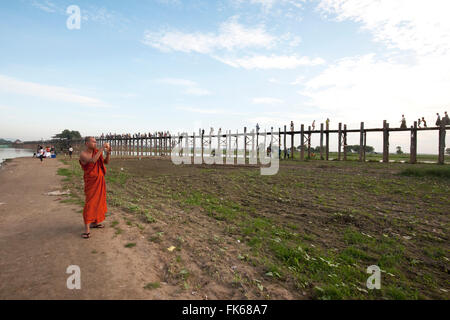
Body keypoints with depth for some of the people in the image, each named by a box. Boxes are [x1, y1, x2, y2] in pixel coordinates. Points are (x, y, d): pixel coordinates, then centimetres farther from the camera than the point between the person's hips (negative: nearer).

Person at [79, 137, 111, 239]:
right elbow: (92, 161, -34)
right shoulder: (83, 154, -14)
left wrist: (108, 153, -10)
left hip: (100, 180, 7)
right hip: (91, 181, -7)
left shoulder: (96, 152, 4)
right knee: (90, 203, -10)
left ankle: (94, 222, 28)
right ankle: (87, 229, -7)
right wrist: (102, 148, -31)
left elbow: (106, 162, 8)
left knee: (98, 201, 13)